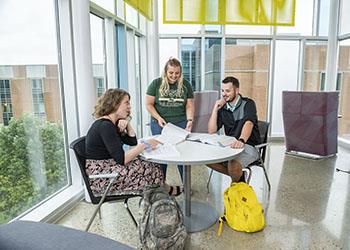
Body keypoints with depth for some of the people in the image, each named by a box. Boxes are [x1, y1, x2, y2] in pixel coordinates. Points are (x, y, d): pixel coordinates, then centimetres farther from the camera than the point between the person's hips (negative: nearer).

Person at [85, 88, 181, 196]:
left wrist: (127, 123, 0)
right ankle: (168, 190, 12)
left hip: (107, 166, 9)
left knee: (153, 167, -3)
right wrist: (145, 145, -20)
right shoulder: (105, 126, -21)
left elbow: (133, 142, 13)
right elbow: (121, 159, -27)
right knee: (151, 171, -12)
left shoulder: (111, 123, 10)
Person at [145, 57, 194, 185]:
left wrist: (190, 120, -11)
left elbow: (189, 105, 5)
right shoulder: (156, 84, 0)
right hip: (160, 124, 0)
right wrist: (158, 118, -12)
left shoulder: (185, 85, 4)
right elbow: (149, 104, 0)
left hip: (180, 124, 1)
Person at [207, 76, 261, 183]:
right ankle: (238, 176, 2)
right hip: (230, 146, 6)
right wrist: (215, 108, -5)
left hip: (249, 146, -6)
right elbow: (211, 131, 0)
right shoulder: (223, 108, 7)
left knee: (233, 164, -33)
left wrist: (241, 140, -50)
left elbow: (248, 123, -29)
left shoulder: (248, 104, -8)